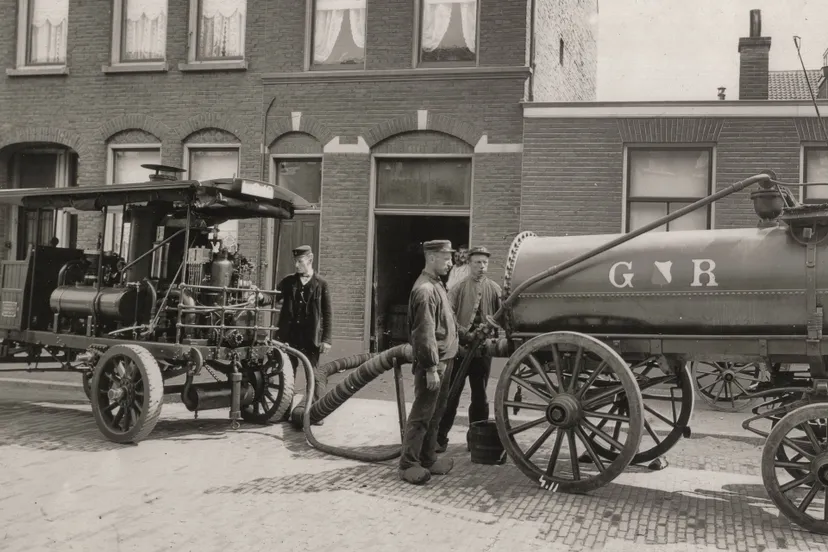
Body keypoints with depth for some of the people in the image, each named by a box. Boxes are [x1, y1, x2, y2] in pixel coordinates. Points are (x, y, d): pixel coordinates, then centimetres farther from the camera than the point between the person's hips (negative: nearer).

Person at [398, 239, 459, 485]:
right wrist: (431, 368, -22)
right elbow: (425, 333, -21)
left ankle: (428, 459, 26)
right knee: (422, 415, -4)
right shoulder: (425, 289, -17)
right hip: (432, 363, -10)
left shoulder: (436, 285, 14)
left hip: (444, 360, 10)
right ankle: (409, 464, 3)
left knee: (435, 413, 16)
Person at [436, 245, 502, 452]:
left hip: (483, 350, 2)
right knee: (450, 395, 2)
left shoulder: (494, 289, 3)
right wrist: (466, 334, -16)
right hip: (460, 348, -2)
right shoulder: (458, 289, -1)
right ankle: (440, 438, 10)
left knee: (480, 397, 12)